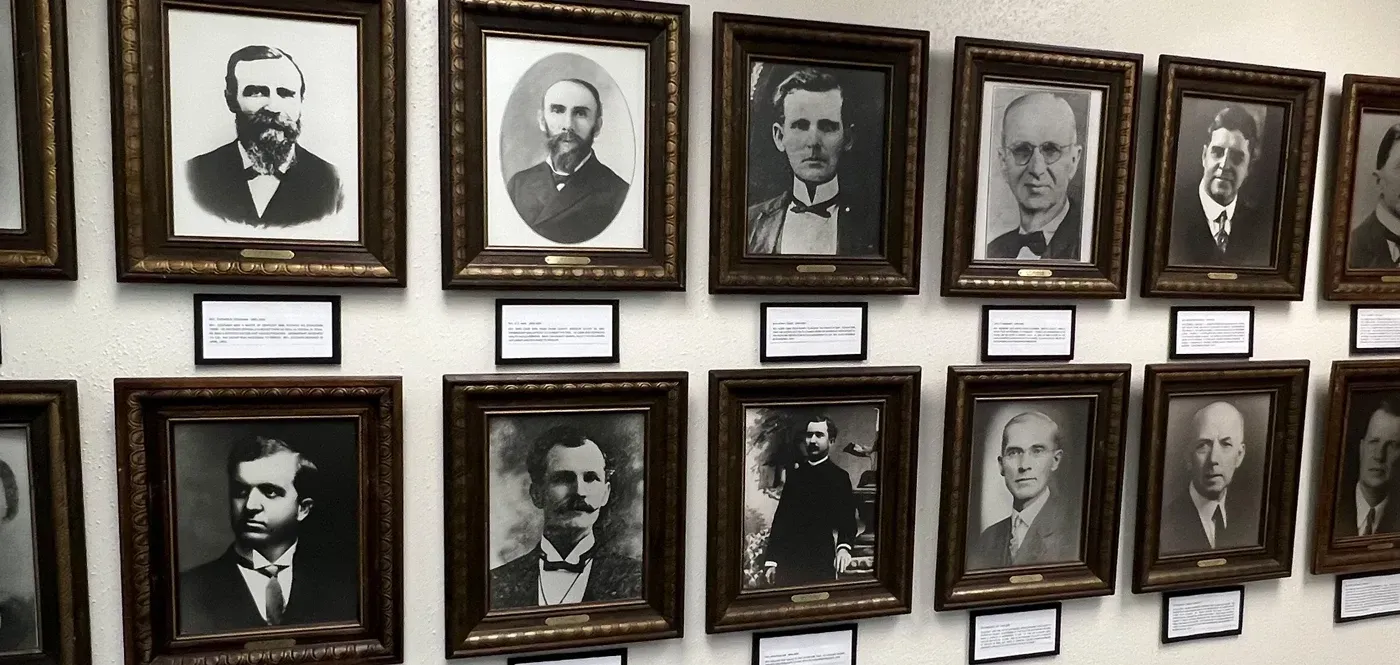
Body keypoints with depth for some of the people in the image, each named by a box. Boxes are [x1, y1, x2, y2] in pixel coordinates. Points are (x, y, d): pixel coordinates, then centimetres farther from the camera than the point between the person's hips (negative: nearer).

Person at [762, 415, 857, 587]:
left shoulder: (839, 477, -1)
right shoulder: (794, 472, 10)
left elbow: (847, 521, -6)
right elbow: (780, 516, 9)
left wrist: (844, 547, -28)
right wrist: (771, 560, 4)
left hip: (820, 564, -3)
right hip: (787, 561, 3)